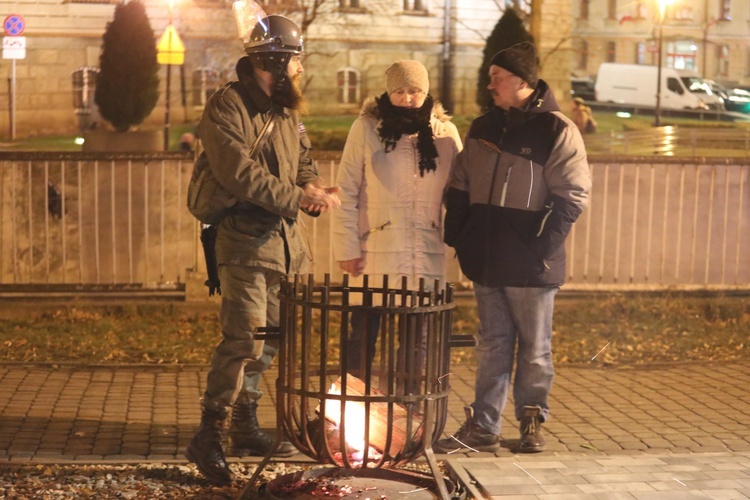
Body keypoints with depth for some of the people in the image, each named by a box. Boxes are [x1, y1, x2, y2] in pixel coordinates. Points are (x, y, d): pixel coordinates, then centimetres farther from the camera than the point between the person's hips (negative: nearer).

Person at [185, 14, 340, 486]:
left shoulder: (287, 111, 16)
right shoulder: (228, 105, -10)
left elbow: (303, 163, 16)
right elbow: (239, 171, -20)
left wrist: (316, 190, -7)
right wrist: (296, 197, -20)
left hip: (286, 239, 8)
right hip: (246, 240, -8)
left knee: (269, 340, 13)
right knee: (243, 339, -15)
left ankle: (246, 427, 26)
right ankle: (208, 438, -9)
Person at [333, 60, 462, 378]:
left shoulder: (446, 132, 7)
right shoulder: (366, 128, 0)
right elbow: (346, 192, -1)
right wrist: (347, 247, -6)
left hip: (427, 258, 2)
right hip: (375, 256, -2)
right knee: (363, 339, 5)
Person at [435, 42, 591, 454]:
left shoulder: (557, 130, -6)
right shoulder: (483, 128, 12)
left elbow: (572, 196, -10)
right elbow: (459, 188, 17)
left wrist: (542, 244, -15)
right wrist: (457, 237, 8)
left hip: (531, 266, -5)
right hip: (486, 262, 5)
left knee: (534, 348, 7)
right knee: (491, 345, 10)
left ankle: (532, 423, 21)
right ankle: (482, 427, 14)